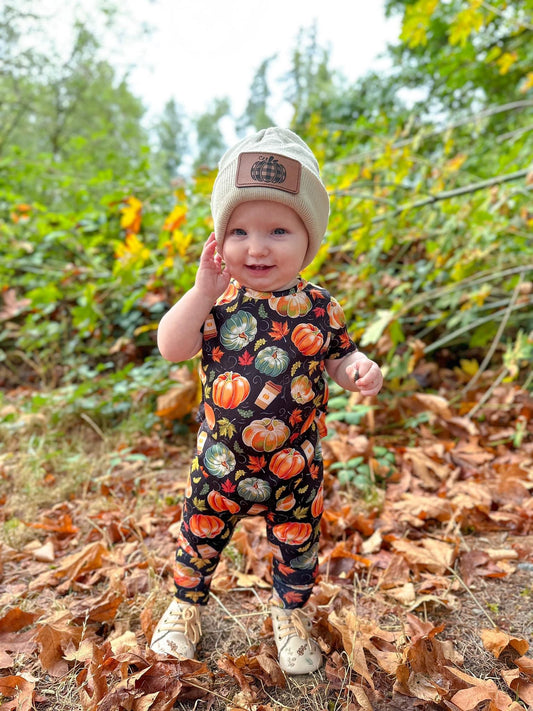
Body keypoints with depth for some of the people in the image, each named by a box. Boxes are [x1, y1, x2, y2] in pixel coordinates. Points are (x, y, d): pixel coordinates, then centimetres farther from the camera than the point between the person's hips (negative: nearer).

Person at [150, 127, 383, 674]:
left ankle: (289, 614, 50)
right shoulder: (217, 299, -11)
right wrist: (203, 290, -26)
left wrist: (358, 370, -19)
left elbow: (338, 357, 3)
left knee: (297, 546, 20)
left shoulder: (319, 306, -9)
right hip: (220, 463, 0)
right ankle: (186, 606, 50)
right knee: (199, 537, 21)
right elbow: (171, 349, -19)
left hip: (295, 467, 1)